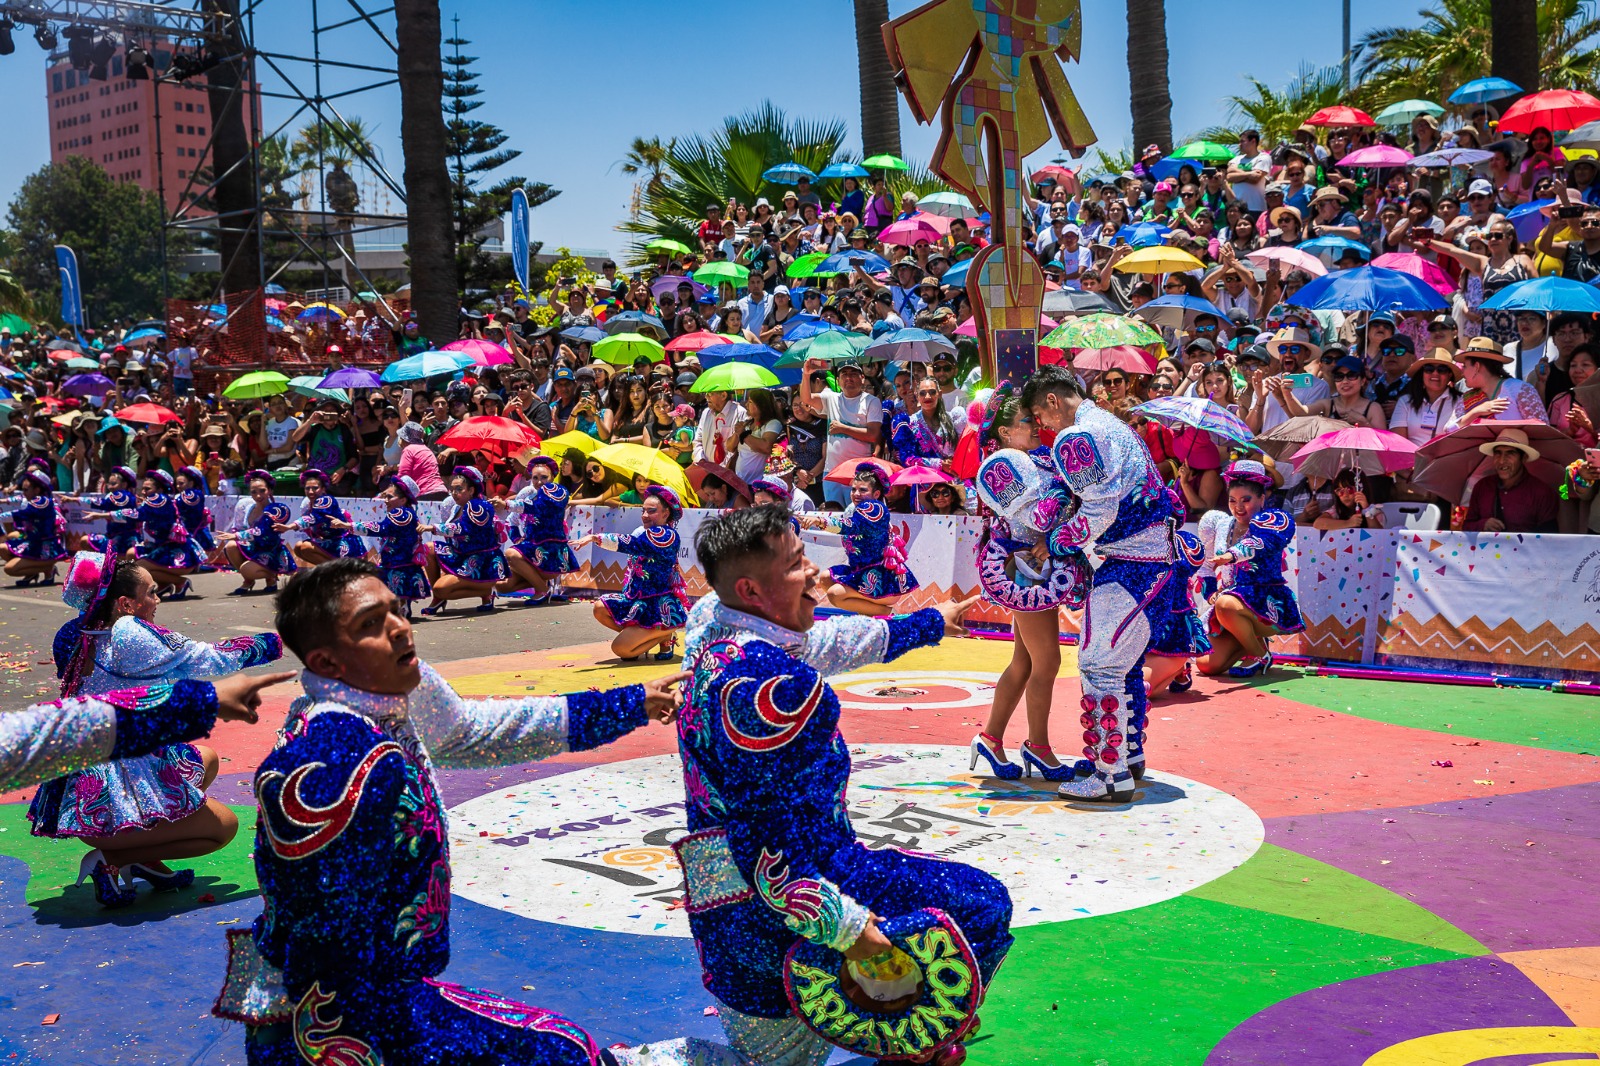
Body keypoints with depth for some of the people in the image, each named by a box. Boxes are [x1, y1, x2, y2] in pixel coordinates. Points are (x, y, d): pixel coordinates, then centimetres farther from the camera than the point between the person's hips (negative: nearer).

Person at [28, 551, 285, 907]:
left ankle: (146, 860, 14)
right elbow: (207, 659, -10)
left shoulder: (77, 636, 6)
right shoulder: (128, 634, -17)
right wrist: (277, 642, 1)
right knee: (224, 825, 3)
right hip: (112, 796, -9)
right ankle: (111, 860, -3)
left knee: (206, 759, 25)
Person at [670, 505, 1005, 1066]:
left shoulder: (716, 640, 8)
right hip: (777, 908, -10)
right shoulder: (761, 680, -24)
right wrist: (839, 924, -23)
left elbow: (825, 642, 24)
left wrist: (931, 622, 36)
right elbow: (766, 829, -27)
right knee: (982, 904, 3)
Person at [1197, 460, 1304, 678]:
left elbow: (1263, 541, -30)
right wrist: (1215, 591, 12)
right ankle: (1254, 639, 18)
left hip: (1267, 601, -6)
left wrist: (1233, 554, -47)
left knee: (1226, 605, -38)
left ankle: (1260, 655, -13)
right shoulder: (1221, 525, 12)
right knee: (1207, 665, -10)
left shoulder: (1273, 520, -5)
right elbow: (1212, 568, 27)